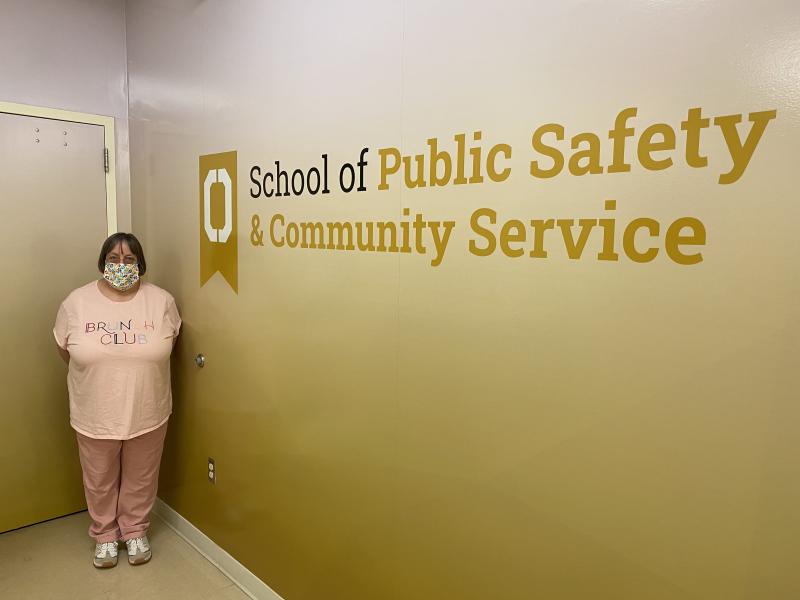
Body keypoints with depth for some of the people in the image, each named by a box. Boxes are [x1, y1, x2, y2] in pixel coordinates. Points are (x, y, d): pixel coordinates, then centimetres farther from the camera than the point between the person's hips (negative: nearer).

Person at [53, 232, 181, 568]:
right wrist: (97, 372, 7)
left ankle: (135, 531, 41)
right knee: (100, 481, 19)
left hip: (147, 415, 0)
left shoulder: (162, 301, -9)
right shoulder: (76, 302, -9)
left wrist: (141, 370, 7)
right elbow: (65, 351, 4)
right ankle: (104, 535, 42)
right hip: (95, 417, 0)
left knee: (140, 478, 18)